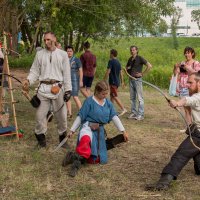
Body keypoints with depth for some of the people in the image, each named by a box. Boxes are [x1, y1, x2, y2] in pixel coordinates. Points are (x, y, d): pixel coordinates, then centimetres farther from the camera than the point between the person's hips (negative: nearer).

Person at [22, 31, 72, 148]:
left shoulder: (63, 54, 3)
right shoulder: (40, 54, 8)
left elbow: (67, 73, 2)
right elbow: (35, 71, 9)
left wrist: (68, 89, -3)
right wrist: (28, 81, -10)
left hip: (58, 88, -1)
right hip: (43, 88, 1)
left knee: (61, 114, 7)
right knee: (40, 114, 1)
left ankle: (63, 136, 25)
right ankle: (40, 135, 18)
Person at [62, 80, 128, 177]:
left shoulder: (108, 103, 11)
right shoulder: (89, 101, -5)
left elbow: (114, 117, 10)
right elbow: (80, 117, -2)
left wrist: (123, 131, 4)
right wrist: (72, 130, -2)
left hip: (99, 131, 6)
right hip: (88, 127, -6)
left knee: (97, 159, -2)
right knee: (86, 139, -45)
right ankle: (79, 157, -34)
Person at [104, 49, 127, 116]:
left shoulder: (111, 61, -13)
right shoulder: (118, 62, 11)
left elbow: (108, 72, -17)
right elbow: (121, 72, 14)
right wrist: (122, 82, 19)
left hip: (113, 82, -9)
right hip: (117, 81, 9)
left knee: (115, 96, -7)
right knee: (112, 95, 16)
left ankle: (123, 109, -11)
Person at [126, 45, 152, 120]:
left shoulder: (140, 58, -7)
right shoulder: (130, 59, 13)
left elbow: (149, 66, -13)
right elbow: (127, 67, 30)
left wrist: (142, 74, -13)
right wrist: (127, 69, 5)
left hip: (137, 79, -7)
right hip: (131, 79, 7)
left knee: (140, 98, -5)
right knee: (132, 98, 10)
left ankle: (140, 114, -3)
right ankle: (133, 113, 18)